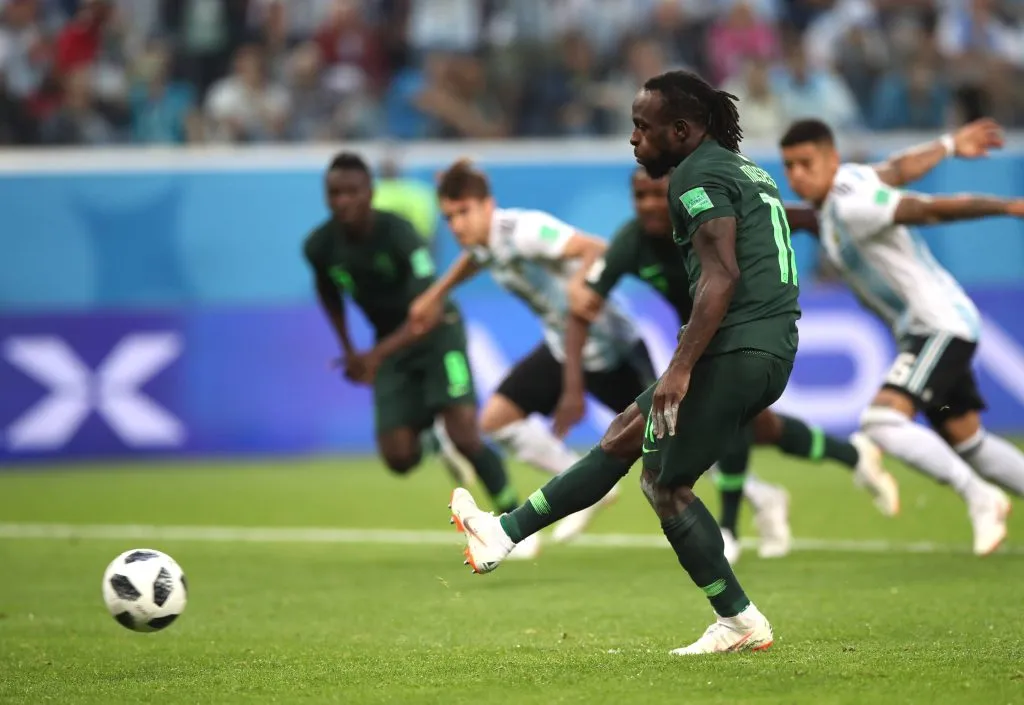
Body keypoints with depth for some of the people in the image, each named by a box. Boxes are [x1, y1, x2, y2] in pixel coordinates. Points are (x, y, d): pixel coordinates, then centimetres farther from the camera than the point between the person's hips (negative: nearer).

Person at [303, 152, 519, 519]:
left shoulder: (397, 233, -27)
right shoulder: (319, 247, -12)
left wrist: (376, 355, -40)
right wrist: (348, 349, 10)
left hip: (437, 332, -4)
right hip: (391, 343, 4)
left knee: (464, 436, -20)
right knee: (399, 458, -6)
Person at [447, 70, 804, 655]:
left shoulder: (698, 175, -9)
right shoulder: (745, 170, 22)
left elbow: (721, 278, -20)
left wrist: (680, 369, -24)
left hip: (735, 347, -10)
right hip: (774, 349, 10)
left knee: (665, 482, 1)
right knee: (625, 437, 15)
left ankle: (740, 622, 4)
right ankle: (505, 532, 21)